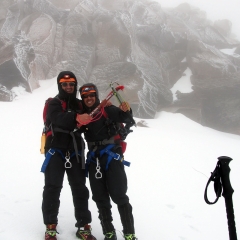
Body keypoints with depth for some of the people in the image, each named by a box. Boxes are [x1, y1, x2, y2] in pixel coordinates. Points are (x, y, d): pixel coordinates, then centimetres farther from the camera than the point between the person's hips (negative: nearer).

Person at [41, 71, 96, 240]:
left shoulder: (79, 104, 13)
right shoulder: (54, 103, -2)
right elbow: (58, 118, -25)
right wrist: (76, 118, -42)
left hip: (75, 152, 4)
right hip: (56, 151, -4)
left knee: (80, 189, 5)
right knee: (52, 188, -1)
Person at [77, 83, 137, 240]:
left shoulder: (107, 110, -8)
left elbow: (129, 121, -9)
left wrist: (125, 112, -30)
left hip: (112, 156, -5)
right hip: (94, 159, 5)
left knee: (119, 196, -6)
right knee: (100, 198, 9)